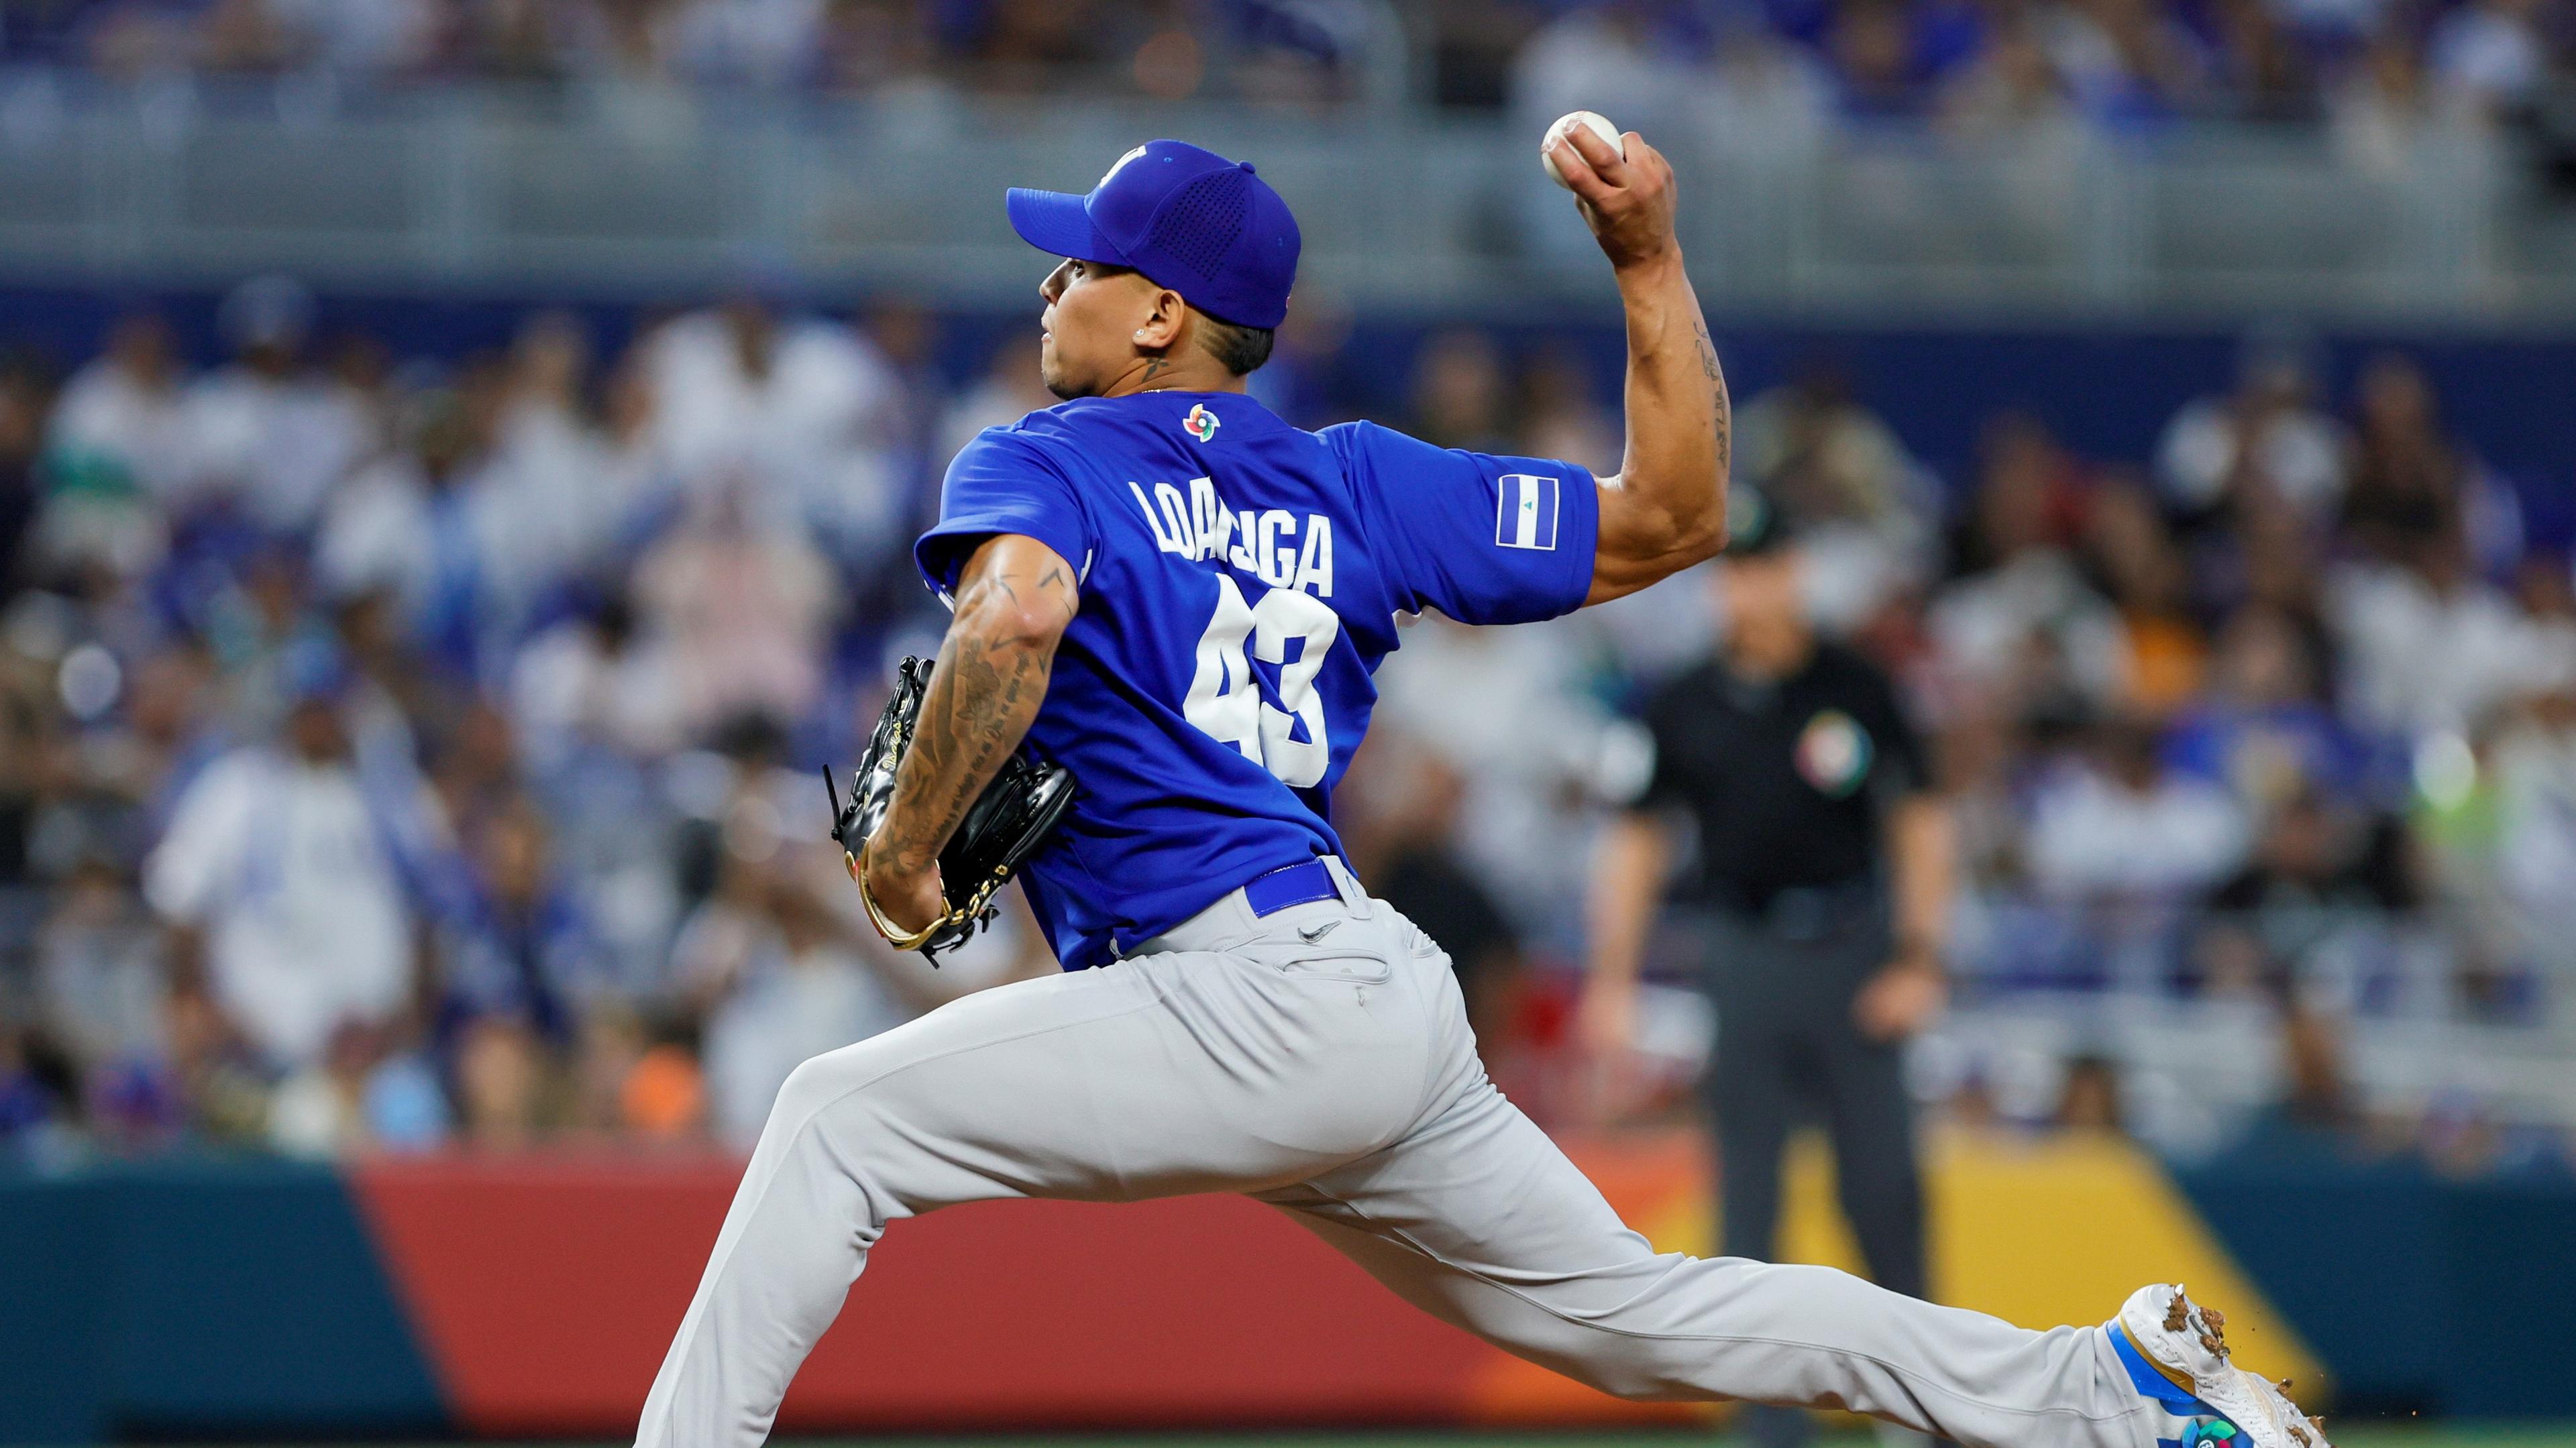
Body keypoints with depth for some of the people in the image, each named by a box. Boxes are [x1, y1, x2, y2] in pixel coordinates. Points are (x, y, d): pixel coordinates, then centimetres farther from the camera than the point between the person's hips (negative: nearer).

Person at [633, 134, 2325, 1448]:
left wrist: (904, 848, -11)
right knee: (1634, 1310, 19)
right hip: (1392, 1007, 8)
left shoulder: (1036, 464, 2)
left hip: (1253, 997, -8)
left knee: (841, 1116, -8)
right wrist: (1650, 261, 24)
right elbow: (1674, 518, 20)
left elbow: (1015, 617, -22)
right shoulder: (1352, 484, 21)